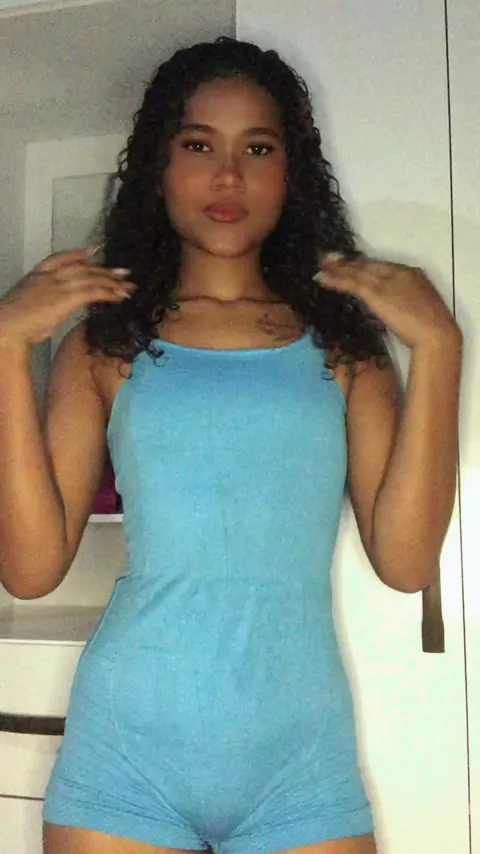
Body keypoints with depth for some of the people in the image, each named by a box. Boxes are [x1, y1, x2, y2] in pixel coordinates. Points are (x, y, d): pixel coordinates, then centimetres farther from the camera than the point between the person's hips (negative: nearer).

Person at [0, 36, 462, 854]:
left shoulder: (341, 339, 4)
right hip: (128, 753, 0)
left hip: (302, 756, 1)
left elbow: (405, 562, -5)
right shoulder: (107, 342, 3)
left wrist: (435, 347, -9)